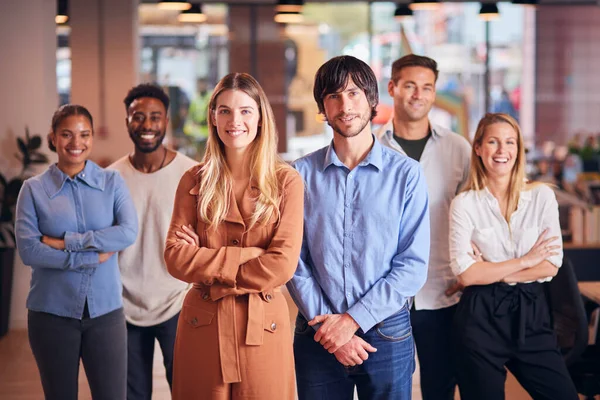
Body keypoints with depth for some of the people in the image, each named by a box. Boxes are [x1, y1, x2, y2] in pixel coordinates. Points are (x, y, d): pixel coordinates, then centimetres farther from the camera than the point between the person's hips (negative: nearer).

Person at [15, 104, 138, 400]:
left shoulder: (112, 182, 4)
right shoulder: (34, 189, 1)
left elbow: (129, 231, -12)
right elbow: (28, 250, -11)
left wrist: (66, 242, -16)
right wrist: (93, 256, -15)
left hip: (105, 309, 0)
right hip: (52, 312, 0)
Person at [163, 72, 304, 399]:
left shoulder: (286, 181, -1)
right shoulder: (195, 181, 4)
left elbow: (282, 265, -11)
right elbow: (175, 257, -7)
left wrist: (211, 268, -10)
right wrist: (249, 256, -14)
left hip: (263, 326, -1)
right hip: (202, 326, 1)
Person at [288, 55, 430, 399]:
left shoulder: (406, 174, -3)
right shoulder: (301, 174, 0)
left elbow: (413, 265, -7)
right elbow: (294, 260, -3)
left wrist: (353, 319, -12)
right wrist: (326, 323, -11)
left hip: (387, 332, 0)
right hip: (317, 333, 1)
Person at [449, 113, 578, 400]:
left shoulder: (542, 196, 1)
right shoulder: (464, 204, -4)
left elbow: (551, 265, -4)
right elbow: (466, 274, -12)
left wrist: (490, 272, -11)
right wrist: (525, 261, -9)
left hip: (531, 312, 2)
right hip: (481, 316, -2)